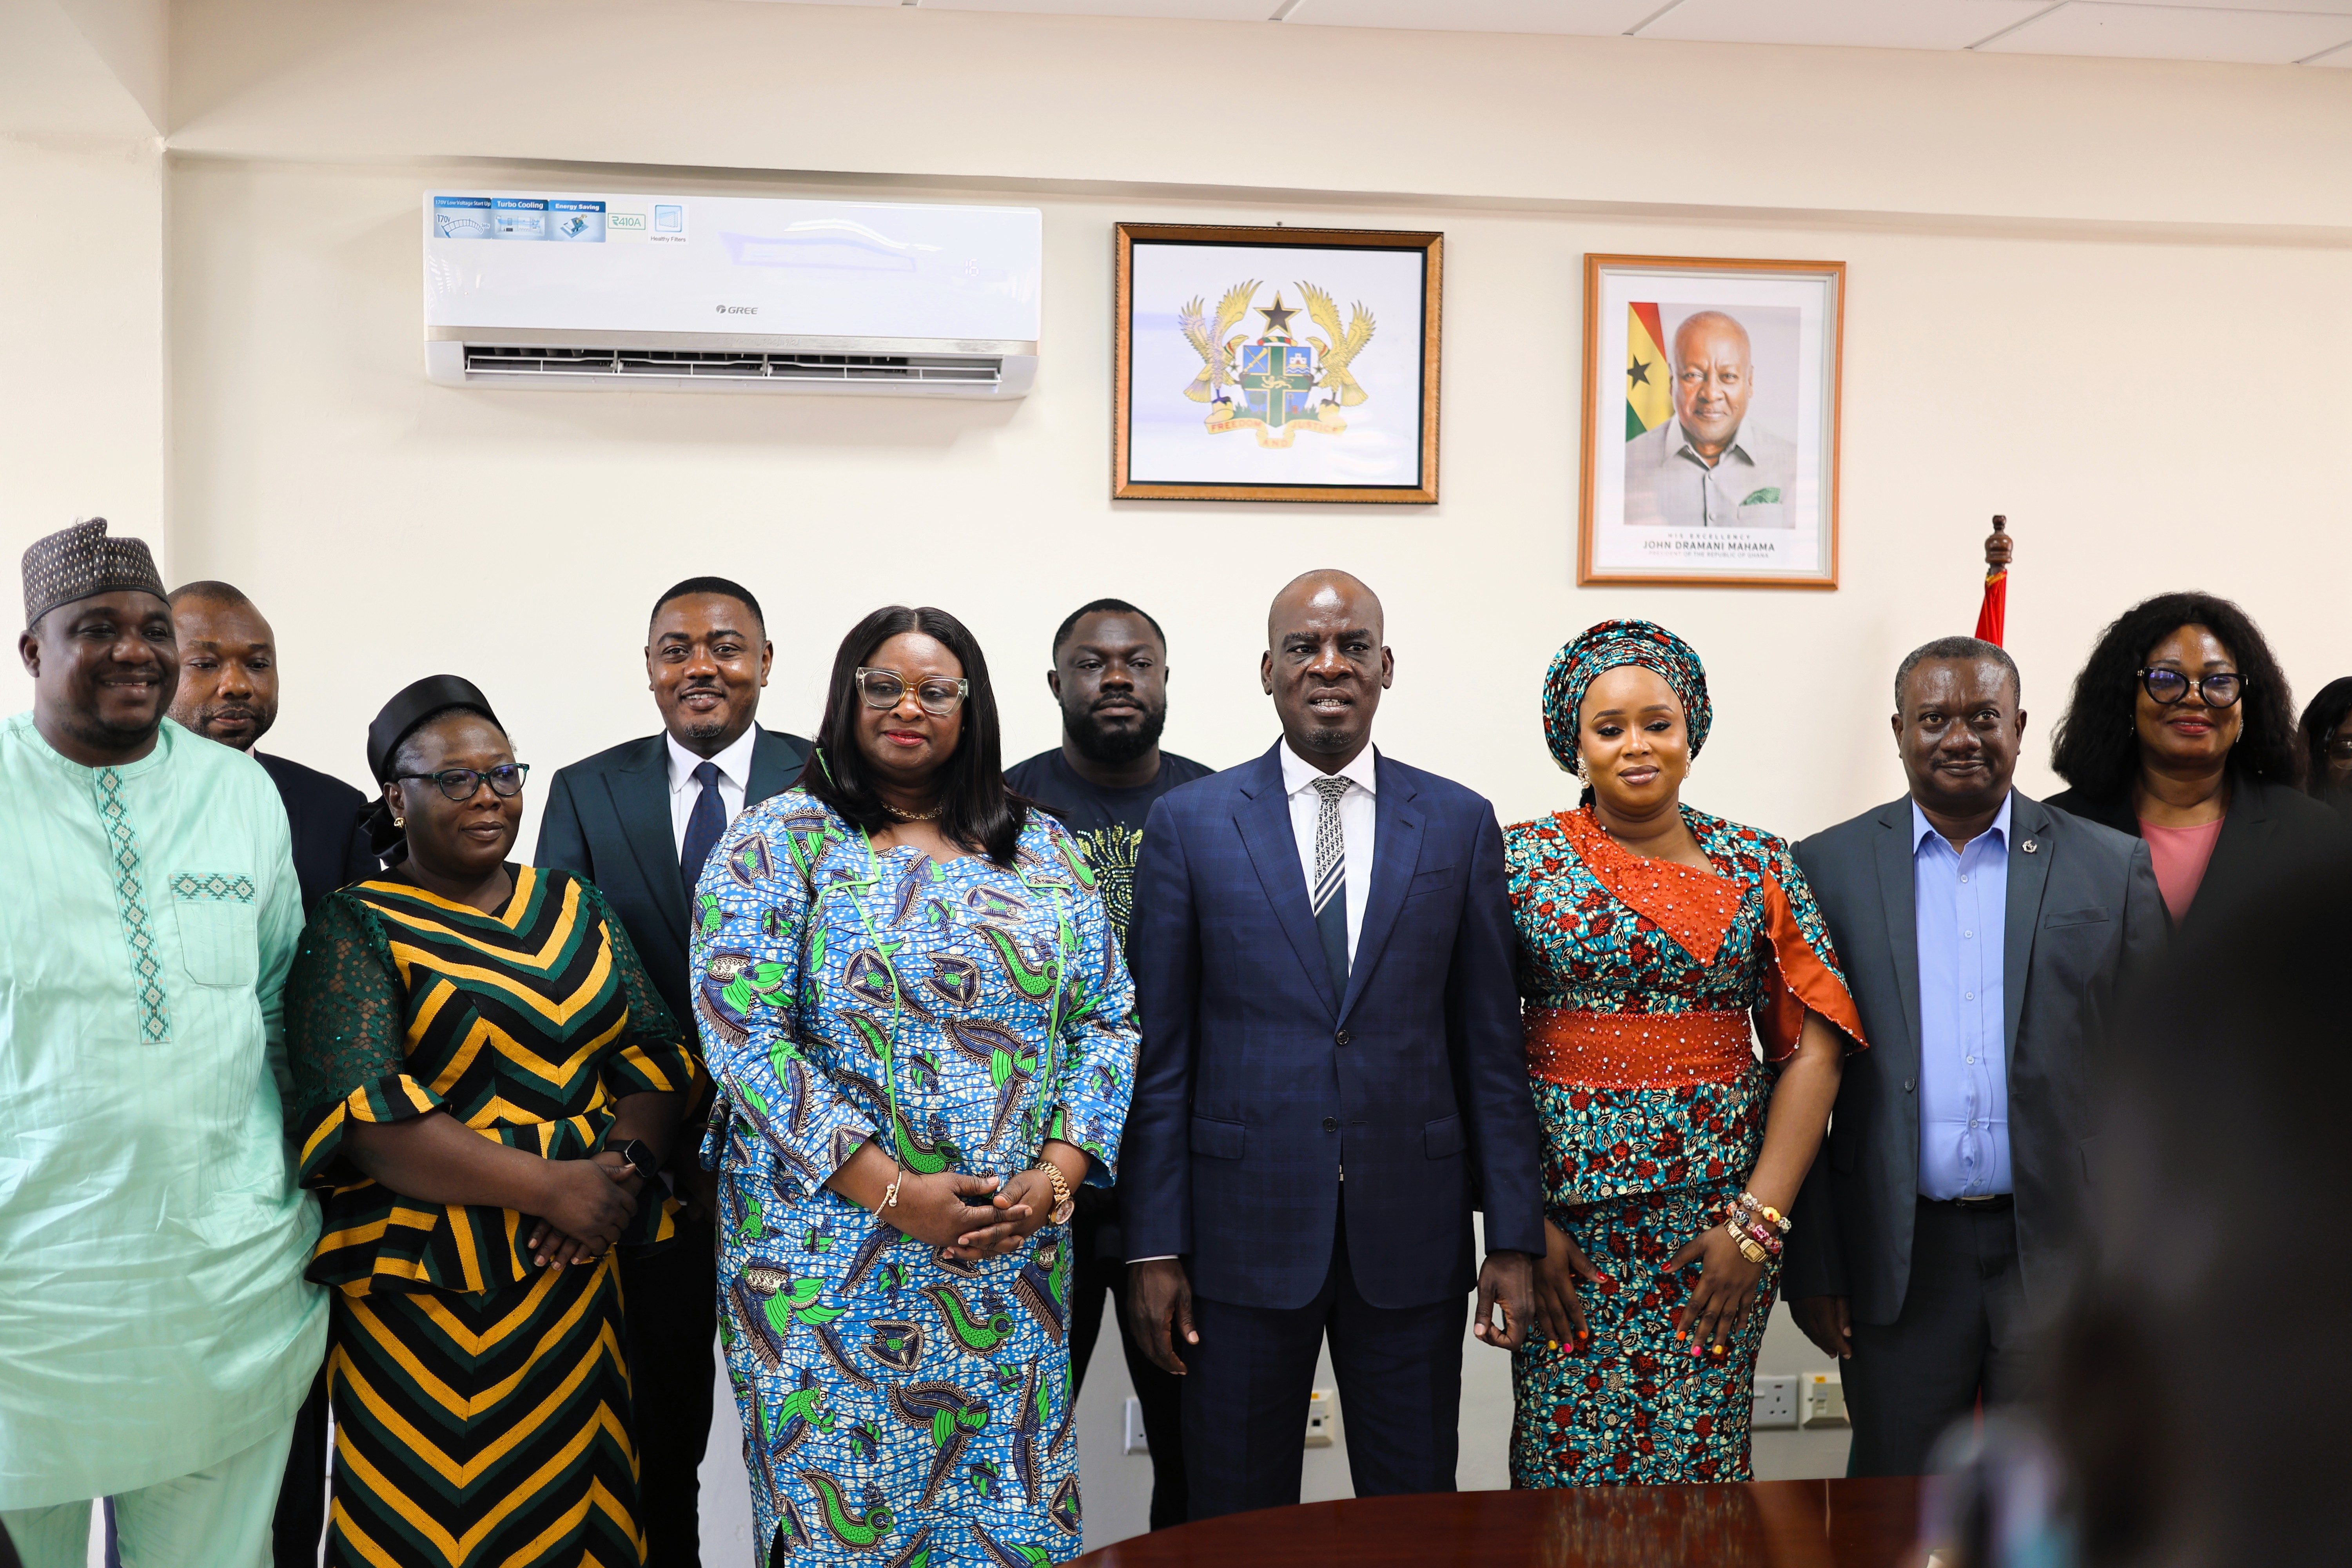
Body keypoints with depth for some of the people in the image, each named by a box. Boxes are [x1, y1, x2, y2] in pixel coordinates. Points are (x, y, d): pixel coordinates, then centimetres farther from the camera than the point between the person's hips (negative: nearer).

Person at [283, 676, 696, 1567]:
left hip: (573, 1270, 4)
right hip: (426, 1299, -4)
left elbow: (654, 1053, 6)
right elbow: (367, 1115, -15)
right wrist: (549, 1186, -19)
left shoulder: (575, 909, 11)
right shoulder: (354, 929, -4)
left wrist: (622, 1163, -14)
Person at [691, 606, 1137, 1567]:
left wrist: (1054, 1178, -9)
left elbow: (1107, 1020, 7)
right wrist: (895, 1194, -16)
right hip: (836, 1254, -3)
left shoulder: (1044, 851, 10)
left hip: (1016, 1260, 3)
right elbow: (744, 1035, -11)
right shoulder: (779, 842, -2)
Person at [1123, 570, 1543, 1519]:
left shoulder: (1460, 824, 4)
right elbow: (1162, 1052, 0)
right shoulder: (1190, 822, 1)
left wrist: (1515, 1235, 1)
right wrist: (1154, 1246, -3)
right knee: (1237, 1520, 10)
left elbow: (1490, 1047, 4)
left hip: (1412, 1226, 1)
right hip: (1246, 1223, -1)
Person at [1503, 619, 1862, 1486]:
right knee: (1565, 1458, 1)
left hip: (1722, 1208, 1)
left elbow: (1812, 1048, 0)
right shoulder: (1523, 858, 1)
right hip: (1565, 1214, -1)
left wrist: (1757, 1222, -7)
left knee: (1700, 1455, 5)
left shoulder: (1759, 866, 4)